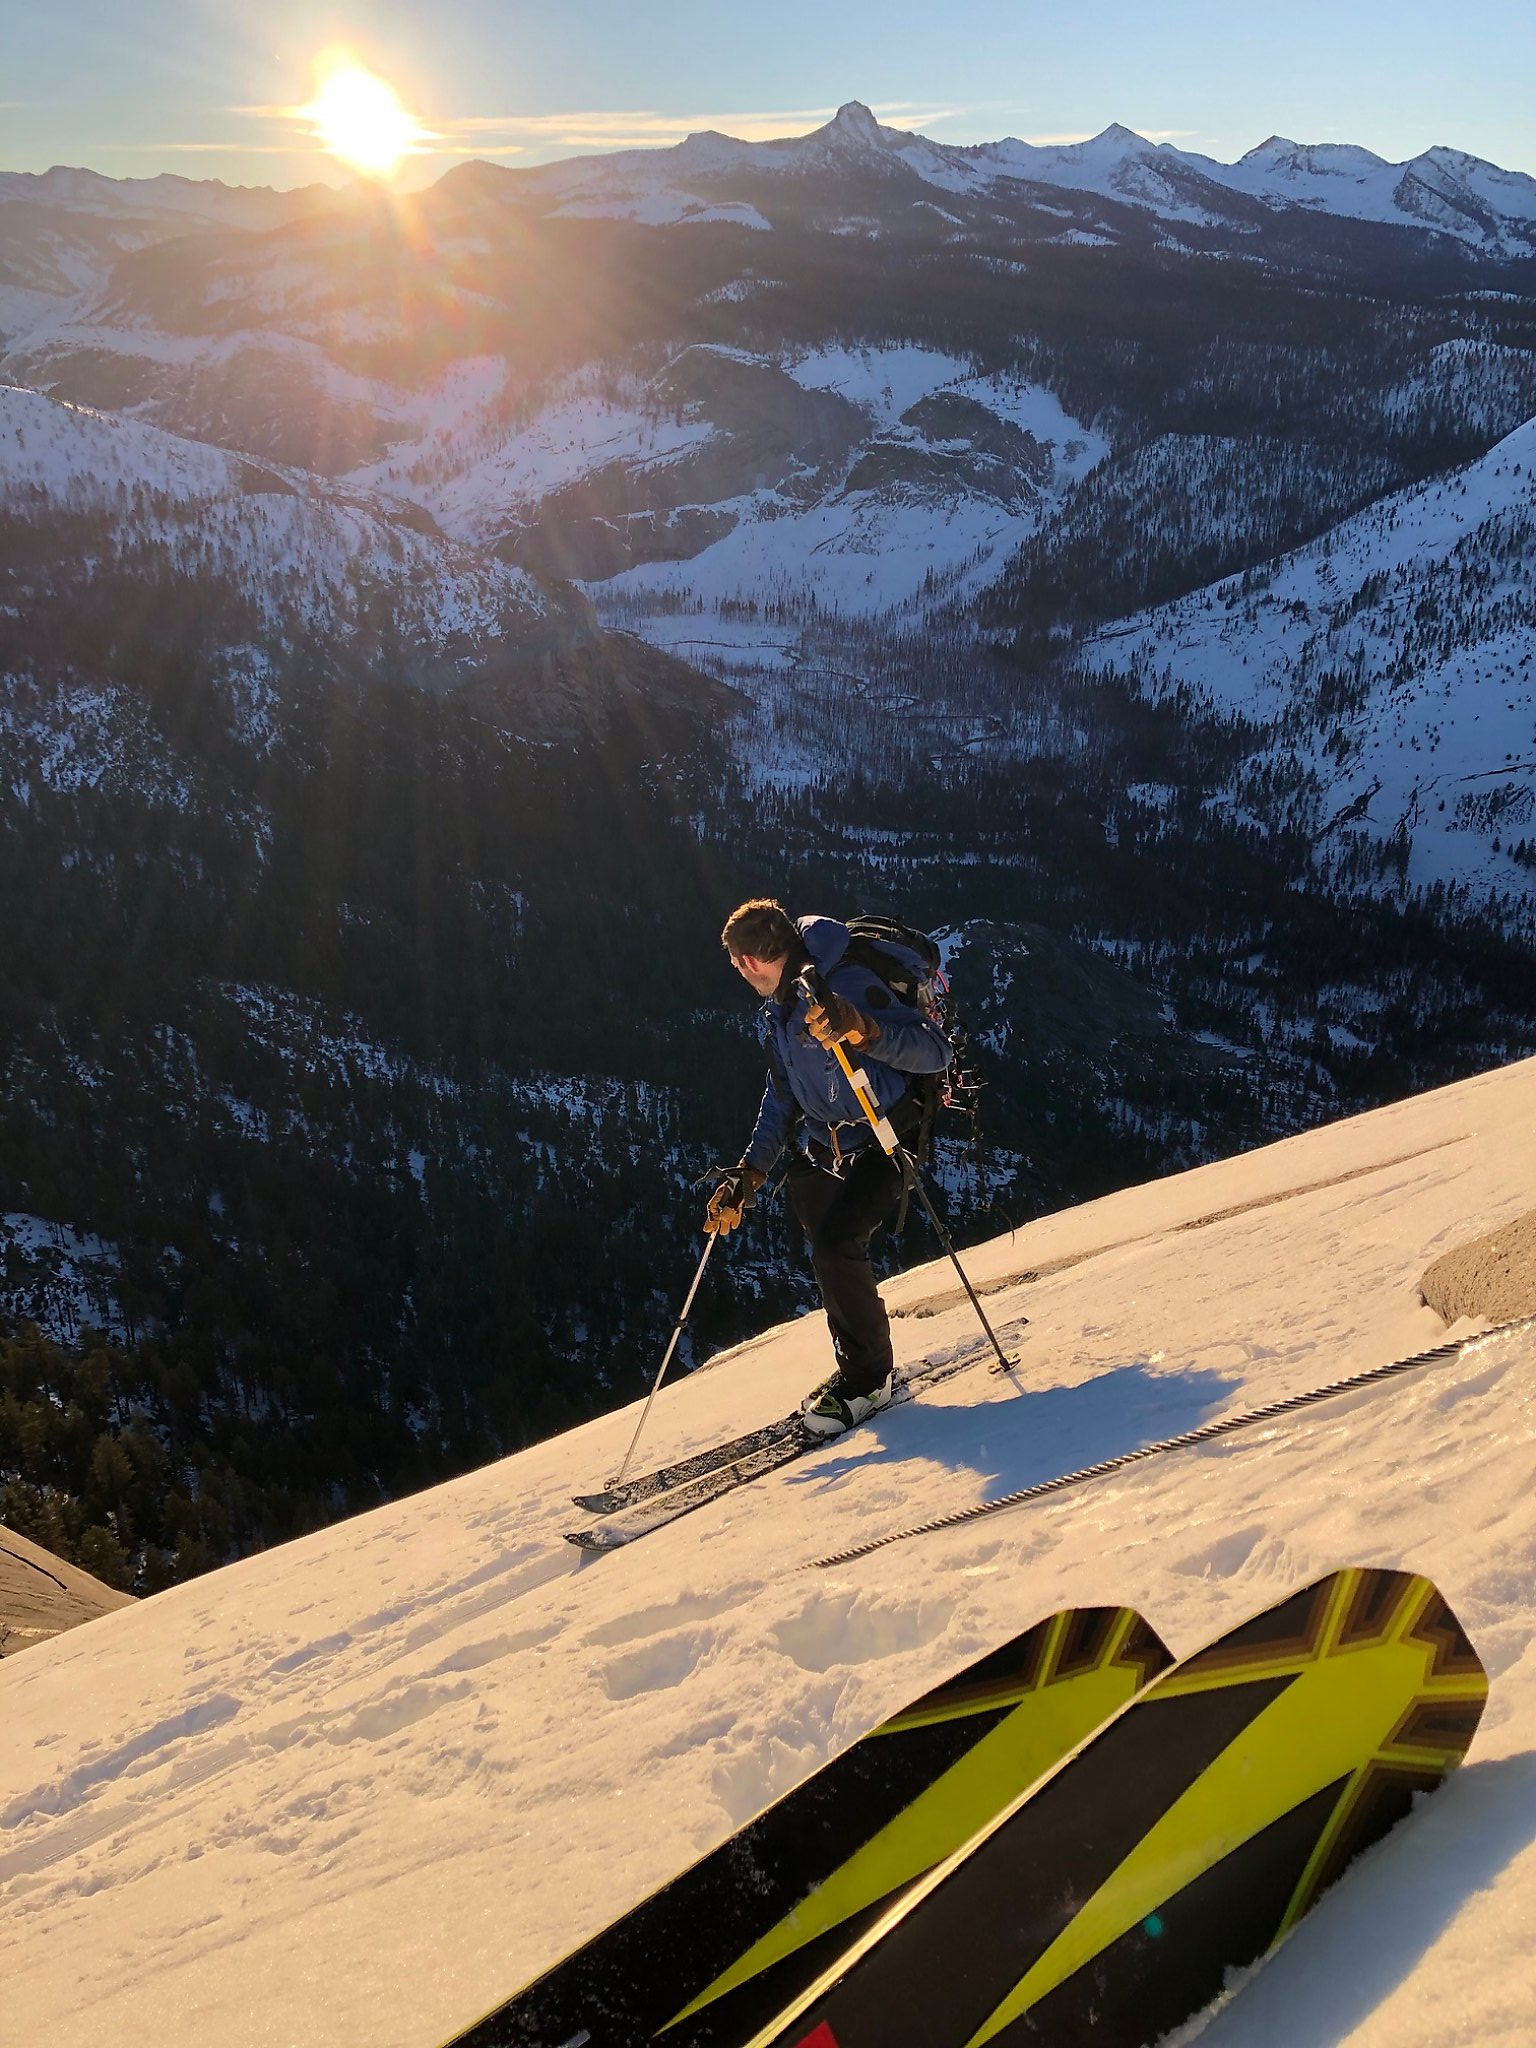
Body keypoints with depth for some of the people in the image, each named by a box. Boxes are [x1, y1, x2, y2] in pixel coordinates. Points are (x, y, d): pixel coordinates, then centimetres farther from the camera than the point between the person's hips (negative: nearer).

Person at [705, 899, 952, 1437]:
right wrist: (750, 1171, 11)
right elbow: (782, 1096, 18)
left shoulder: (846, 985, -21)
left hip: (882, 1144, -9)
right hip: (821, 1150, 9)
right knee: (830, 1256, 7)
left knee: (835, 1244, -21)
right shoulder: (775, 1010, 8)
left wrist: (861, 1030, -41)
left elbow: (935, 1051, -26)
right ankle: (857, 1372, 23)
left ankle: (867, 1376, -4)